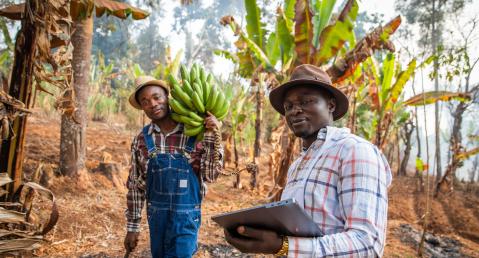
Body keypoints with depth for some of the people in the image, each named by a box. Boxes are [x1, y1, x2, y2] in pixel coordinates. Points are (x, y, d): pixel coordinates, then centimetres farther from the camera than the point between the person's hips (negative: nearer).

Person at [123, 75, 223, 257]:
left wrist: (212, 136, -20)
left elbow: (210, 176, -11)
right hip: (156, 216, 3)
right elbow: (135, 186, 4)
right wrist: (132, 226, 5)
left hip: (186, 217, -3)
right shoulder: (141, 140, -2)